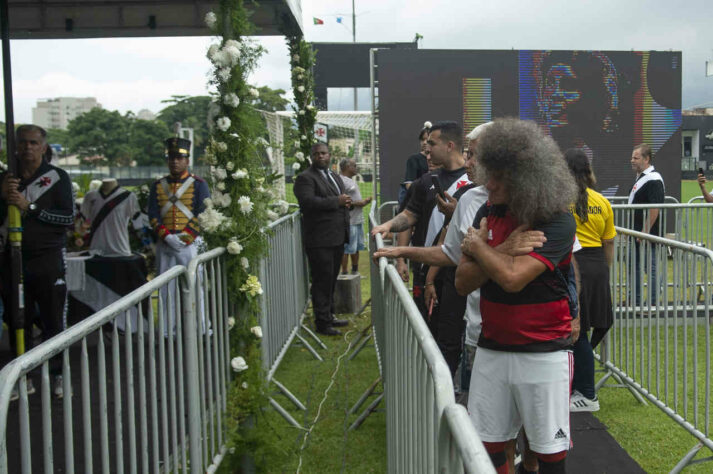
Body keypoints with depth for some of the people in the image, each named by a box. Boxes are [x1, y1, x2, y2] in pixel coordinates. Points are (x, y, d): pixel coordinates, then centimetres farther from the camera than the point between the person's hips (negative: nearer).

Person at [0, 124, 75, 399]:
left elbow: (68, 217, -9)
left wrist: (29, 207, -15)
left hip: (48, 259, -3)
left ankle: (58, 376, 7)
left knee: (53, 321, -2)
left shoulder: (57, 177, 0)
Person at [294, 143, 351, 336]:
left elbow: (342, 199, 30)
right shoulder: (305, 178, -8)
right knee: (322, 282, -4)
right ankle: (322, 322, 3)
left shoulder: (335, 177, 20)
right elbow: (308, 202, -23)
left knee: (331, 280, 16)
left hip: (337, 238, 8)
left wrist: (346, 203, 5)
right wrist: (337, 201, -20)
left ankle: (329, 316, 27)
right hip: (320, 240, -8)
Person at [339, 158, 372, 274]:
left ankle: (355, 271, 26)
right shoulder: (341, 180, -14)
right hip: (349, 221, -10)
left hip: (358, 219, 10)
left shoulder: (350, 180, 18)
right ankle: (344, 273, -1)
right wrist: (358, 203, -19)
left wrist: (364, 201, 8)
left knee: (356, 247, 16)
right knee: (347, 249, -7)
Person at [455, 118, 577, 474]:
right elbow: (463, 282, -1)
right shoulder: (489, 212, 4)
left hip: (543, 354, -5)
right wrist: (507, 248, -16)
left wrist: (478, 246, -8)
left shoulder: (557, 223, -13)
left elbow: (512, 278, -25)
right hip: (491, 348, 5)